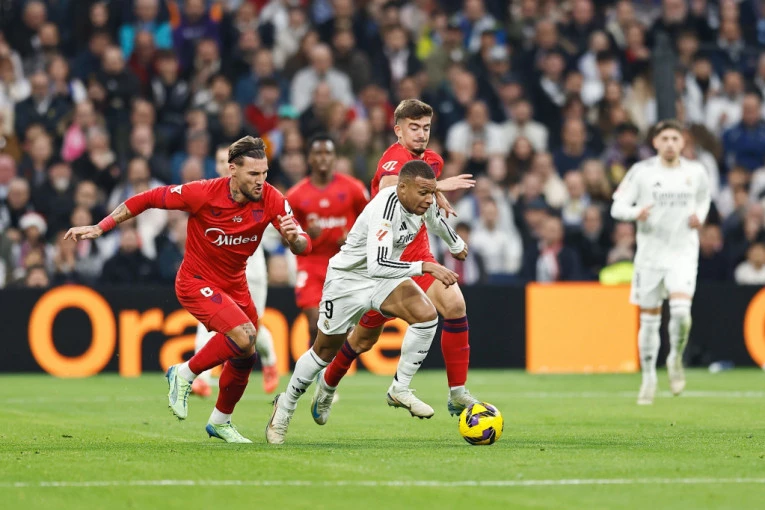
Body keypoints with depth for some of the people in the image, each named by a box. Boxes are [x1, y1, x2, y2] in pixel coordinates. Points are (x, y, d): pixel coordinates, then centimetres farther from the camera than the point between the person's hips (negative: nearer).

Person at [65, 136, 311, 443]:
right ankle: (184, 375, -4)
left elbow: (303, 247, -17)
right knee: (244, 336, -26)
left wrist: (295, 238, -41)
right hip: (197, 282, -6)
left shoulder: (271, 199, -16)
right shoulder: (204, 193, -25)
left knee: (245, 356, 13)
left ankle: (220, 421, 38)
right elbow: (147, 199, -14)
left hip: (235, 285, 6)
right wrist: (100, 228, -15)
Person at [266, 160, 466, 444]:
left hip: (384, 278, 6)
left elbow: (435, 221, 16)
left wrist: (456, 245, 34)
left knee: (427, 314, -21)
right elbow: (377, 265, -46)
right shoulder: (385, 209, -36)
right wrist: (425, 267, -48)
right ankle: (285, 405, 32)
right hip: (349, 279, -6)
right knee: (325, 351, 8)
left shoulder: (424, 202, -12)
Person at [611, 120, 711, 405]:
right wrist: (636, 213, -25)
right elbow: (617, 207, -3)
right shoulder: (641, 171, -3)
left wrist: (700, 216, 0)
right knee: (649, 320, 5)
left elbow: (703, 199, 22)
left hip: (683, 253, 0)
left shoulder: (695, 172, 3)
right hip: (650, 253, 0)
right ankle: (648, 378, 22)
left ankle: (676, 359, 8)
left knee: (681, 311, -20)